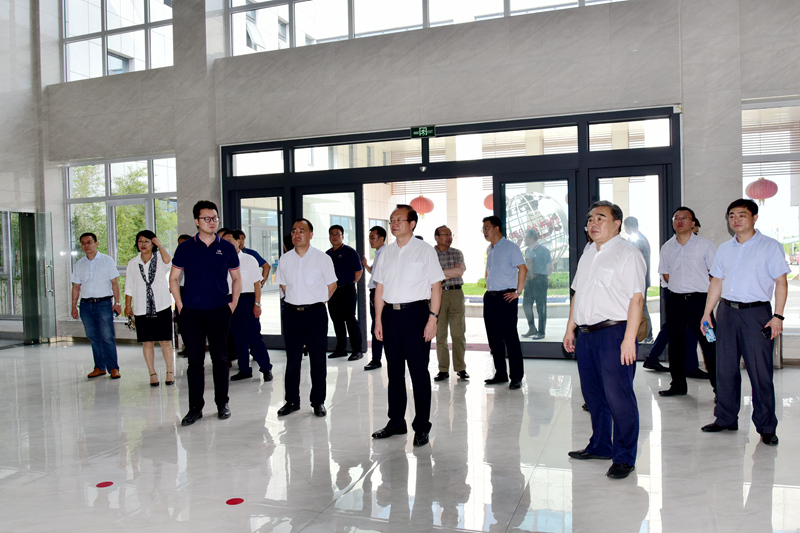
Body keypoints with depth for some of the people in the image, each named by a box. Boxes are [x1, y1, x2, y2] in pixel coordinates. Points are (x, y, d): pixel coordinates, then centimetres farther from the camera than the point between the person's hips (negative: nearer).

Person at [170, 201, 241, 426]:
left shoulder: (227, 247, 5)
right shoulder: (185, 248, 3)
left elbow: (236, 278, 12)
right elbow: (173, 278, 7)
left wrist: (233, 304, 3)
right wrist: (180, 306, -1)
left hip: (219, 312, 1)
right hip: (191, 313, 0)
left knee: (220, 358, 8)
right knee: (195, 360, 4)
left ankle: (222, 403, 20)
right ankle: (195, 407, 13)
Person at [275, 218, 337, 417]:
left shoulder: (322, 258, -3)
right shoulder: (285, 259, 6)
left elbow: (332, 285, 4)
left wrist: (316, 302, 4)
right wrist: (296, 301, 10)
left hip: (315, 313, -3)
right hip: (291, 313, 3)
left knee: (317, 360, 3)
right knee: (292, 359, 9)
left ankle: (318, 402, 13)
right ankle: (291, 400, 20)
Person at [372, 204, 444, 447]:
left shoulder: (425, 250, -2)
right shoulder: (387, 252, 12)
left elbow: (436, 286, -5)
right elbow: (380, 288, 13)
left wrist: (433, 318, -13)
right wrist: (378, 319, 8)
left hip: (415, 312, -5)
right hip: (390, 315, 5)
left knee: (419, 371, 0)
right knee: (394, 371, 13)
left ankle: (422, 427, 12)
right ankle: (396, 422, 26)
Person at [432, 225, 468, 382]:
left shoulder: (457, 253, 10)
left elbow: (460, 270, -6)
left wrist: (439, 272, -9)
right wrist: (449, 274, -9)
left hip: (456, 294, 1)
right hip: (437, 294, -1)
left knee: (459, 333, 1)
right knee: (440, 334, 1)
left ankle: (460, 368, 10)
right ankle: (443, 370, 9)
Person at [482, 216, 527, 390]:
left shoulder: (510, 247, -7)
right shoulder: (489, 249, 16)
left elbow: (523, 269, -12)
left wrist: (518, 292, -15)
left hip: (506, 297, -8)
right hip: (490, 297, 8)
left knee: (510, 337, -6)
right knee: (494, 337, 10)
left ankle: (516, 376, 1)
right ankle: (500, 374, 19)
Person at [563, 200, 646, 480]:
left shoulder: (627, 254, -8)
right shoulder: (588, 255, 18)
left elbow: (636, 298, -15)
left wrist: (629, 339, -21)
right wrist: (570, 329, 18)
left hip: (614, 334, -8)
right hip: (586, 334, 8)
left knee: (618, 397, -4)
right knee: (593, 394, 16)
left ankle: (624, 458, 8)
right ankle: (600, 446, 31)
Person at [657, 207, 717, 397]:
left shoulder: (704, 245, -1)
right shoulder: (667, 247, 9)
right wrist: (679, 286, 11)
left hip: (699, 298, -4)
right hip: (675, 300, 4)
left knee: (708, 342, -6)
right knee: (676, 342, 10)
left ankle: (719, 386, 4)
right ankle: (678, 385, 21)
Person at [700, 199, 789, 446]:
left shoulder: (770, 246, -1)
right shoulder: (725, 249, 14)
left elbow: (781, 283, -4)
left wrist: (778, 316, -11)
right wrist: (707, 313, 12)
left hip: (756, 313, -5)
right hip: (727, 312, 5)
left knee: (760, 372, -2)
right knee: (725, 369, 9)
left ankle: (766, 427, 10)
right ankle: (725, 419, 20)